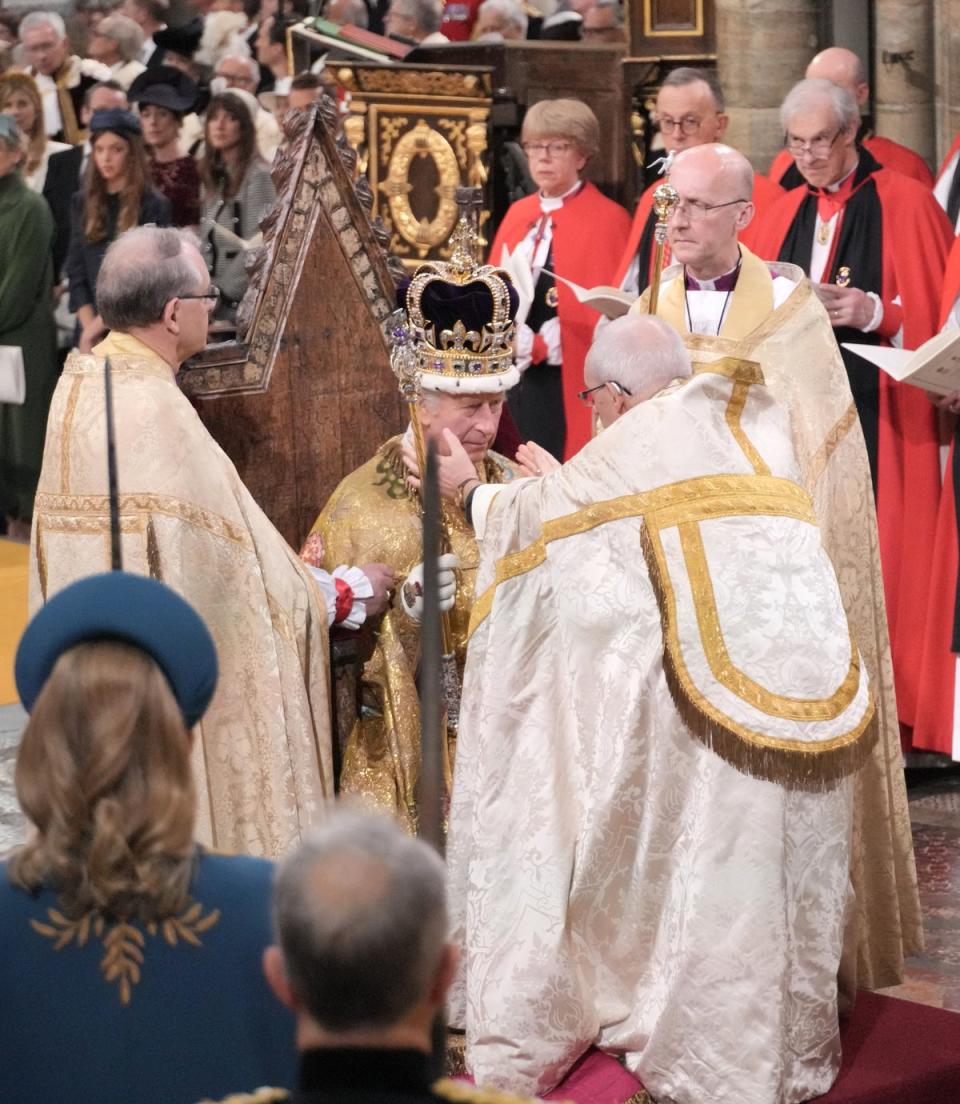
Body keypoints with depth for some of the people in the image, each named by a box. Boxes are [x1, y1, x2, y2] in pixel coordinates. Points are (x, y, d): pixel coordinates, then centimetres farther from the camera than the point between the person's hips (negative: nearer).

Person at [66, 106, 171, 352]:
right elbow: (76, 273, 9)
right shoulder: (82, 203, 12)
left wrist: (100, 324, -11)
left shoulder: (154, 206, -1)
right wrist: (89, 327, -5)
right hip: (89, 332, 4)